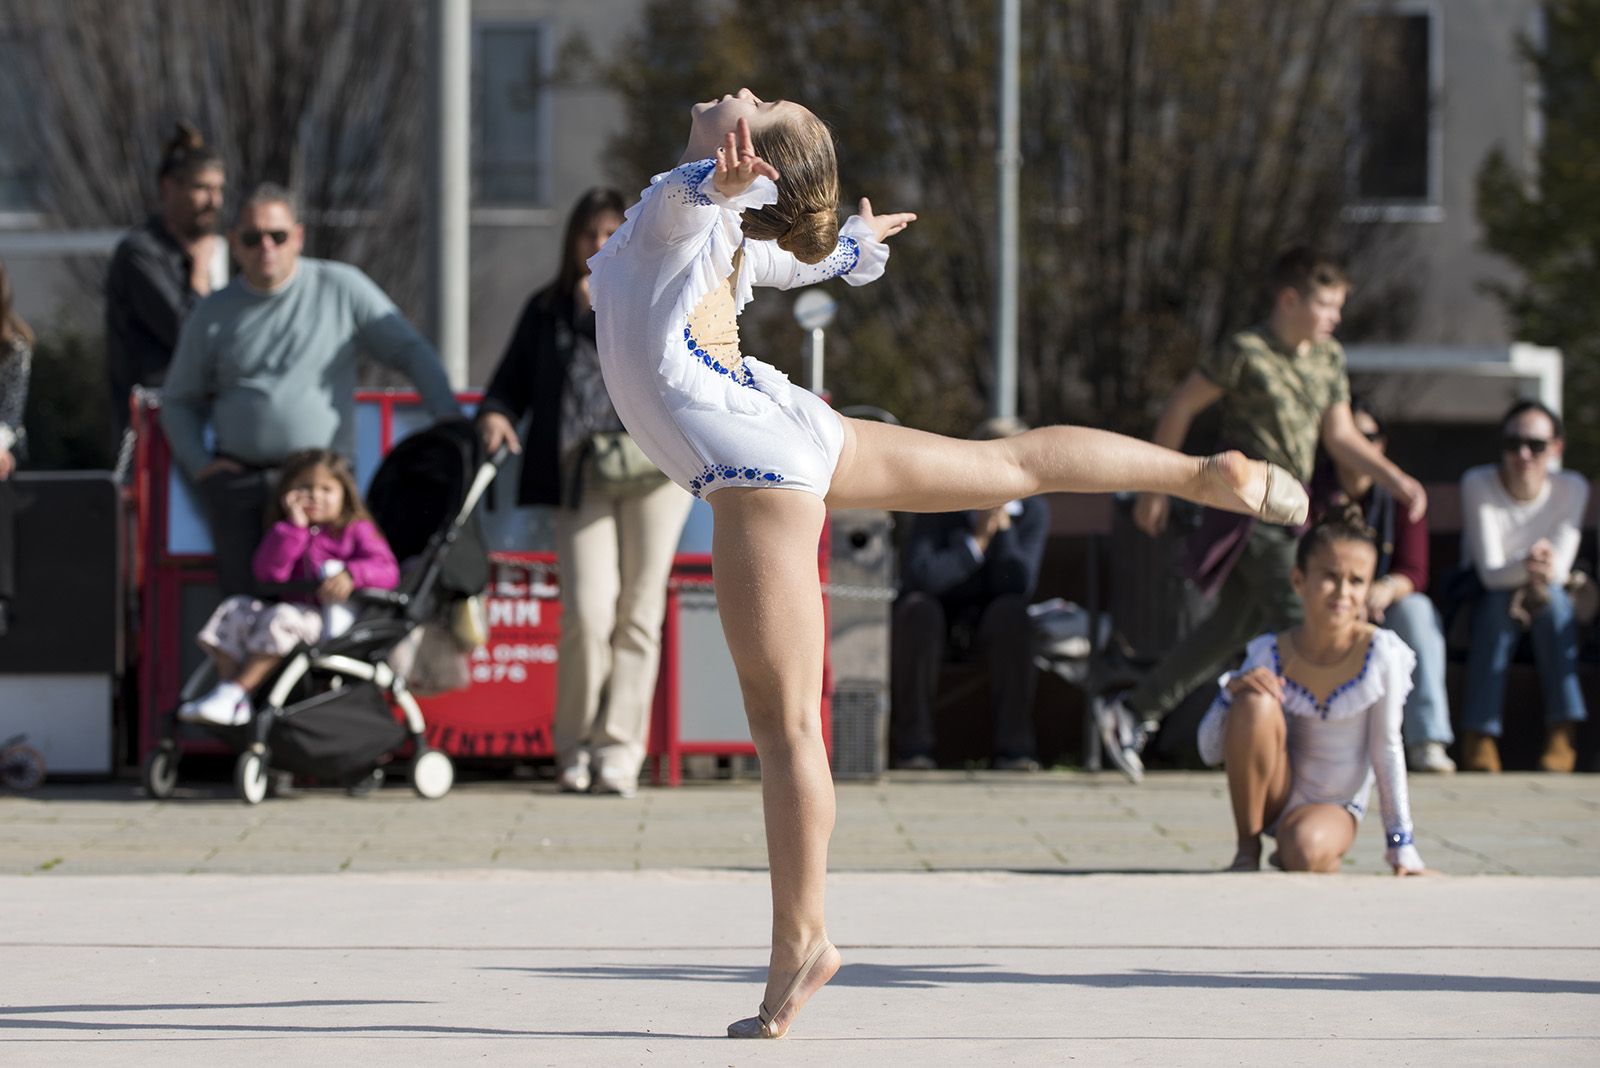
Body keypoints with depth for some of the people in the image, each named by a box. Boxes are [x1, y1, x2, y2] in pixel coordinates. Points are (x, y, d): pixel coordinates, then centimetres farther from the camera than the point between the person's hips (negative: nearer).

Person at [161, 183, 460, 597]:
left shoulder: (341, 288, 7)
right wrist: (199, 465, 5)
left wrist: (449, 416, -5)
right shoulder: (213, 314, 13)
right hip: (237, 481, 2)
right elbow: (179, 400, 22)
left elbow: (411, 352, 10)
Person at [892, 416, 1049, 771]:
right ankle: (913, 744, -27)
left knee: (1012, 610, -32)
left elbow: (1018, 585, -20)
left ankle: (1013, 746, -28)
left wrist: (1002, 525, -25)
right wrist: (978, 539, -26)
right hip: (938, 617, -1)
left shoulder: (1032, 510, -7)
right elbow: (921, 575, -30)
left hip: (991, 624, 1)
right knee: (917, 609, -35)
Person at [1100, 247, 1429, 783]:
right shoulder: (1246, 353, -12)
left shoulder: (1328, 358, 10)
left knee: (1232, 628, 11)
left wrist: (1396, 479, -1)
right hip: (1250, 508, -8)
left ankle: (1130, 713, 22)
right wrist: (1156, 487, -1)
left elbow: (1340, 437, 13)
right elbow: (1180, 407, -5)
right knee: (1294, 622, -15)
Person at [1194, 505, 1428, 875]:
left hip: (1335, 808, -2)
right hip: (1274, 793, 2)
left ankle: (1329, 855, 2)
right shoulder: (1271, 654, -12)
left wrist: (1402, 848, -5)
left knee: (1305, 850, -38)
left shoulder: (1380, 654, -16)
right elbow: (1210, 752, -8)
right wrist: (1230, 692, -28)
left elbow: (1386, 749, -6)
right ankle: (1248, 851, -13)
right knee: (1255, 701, -27)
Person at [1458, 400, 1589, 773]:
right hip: (1486, 603, -1)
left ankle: (1562, 737, -39)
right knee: (1497, 602, -35)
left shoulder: (1572, 487, -8)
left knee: (1552, 596, -32)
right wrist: (1526, 568, -43)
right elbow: (1489, 571, -22)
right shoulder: (1478, 484, -15)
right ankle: (1480, 738, -43)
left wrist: (1544, 574, -38)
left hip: (1548, 608, 1)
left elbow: (1561, 569, -15)